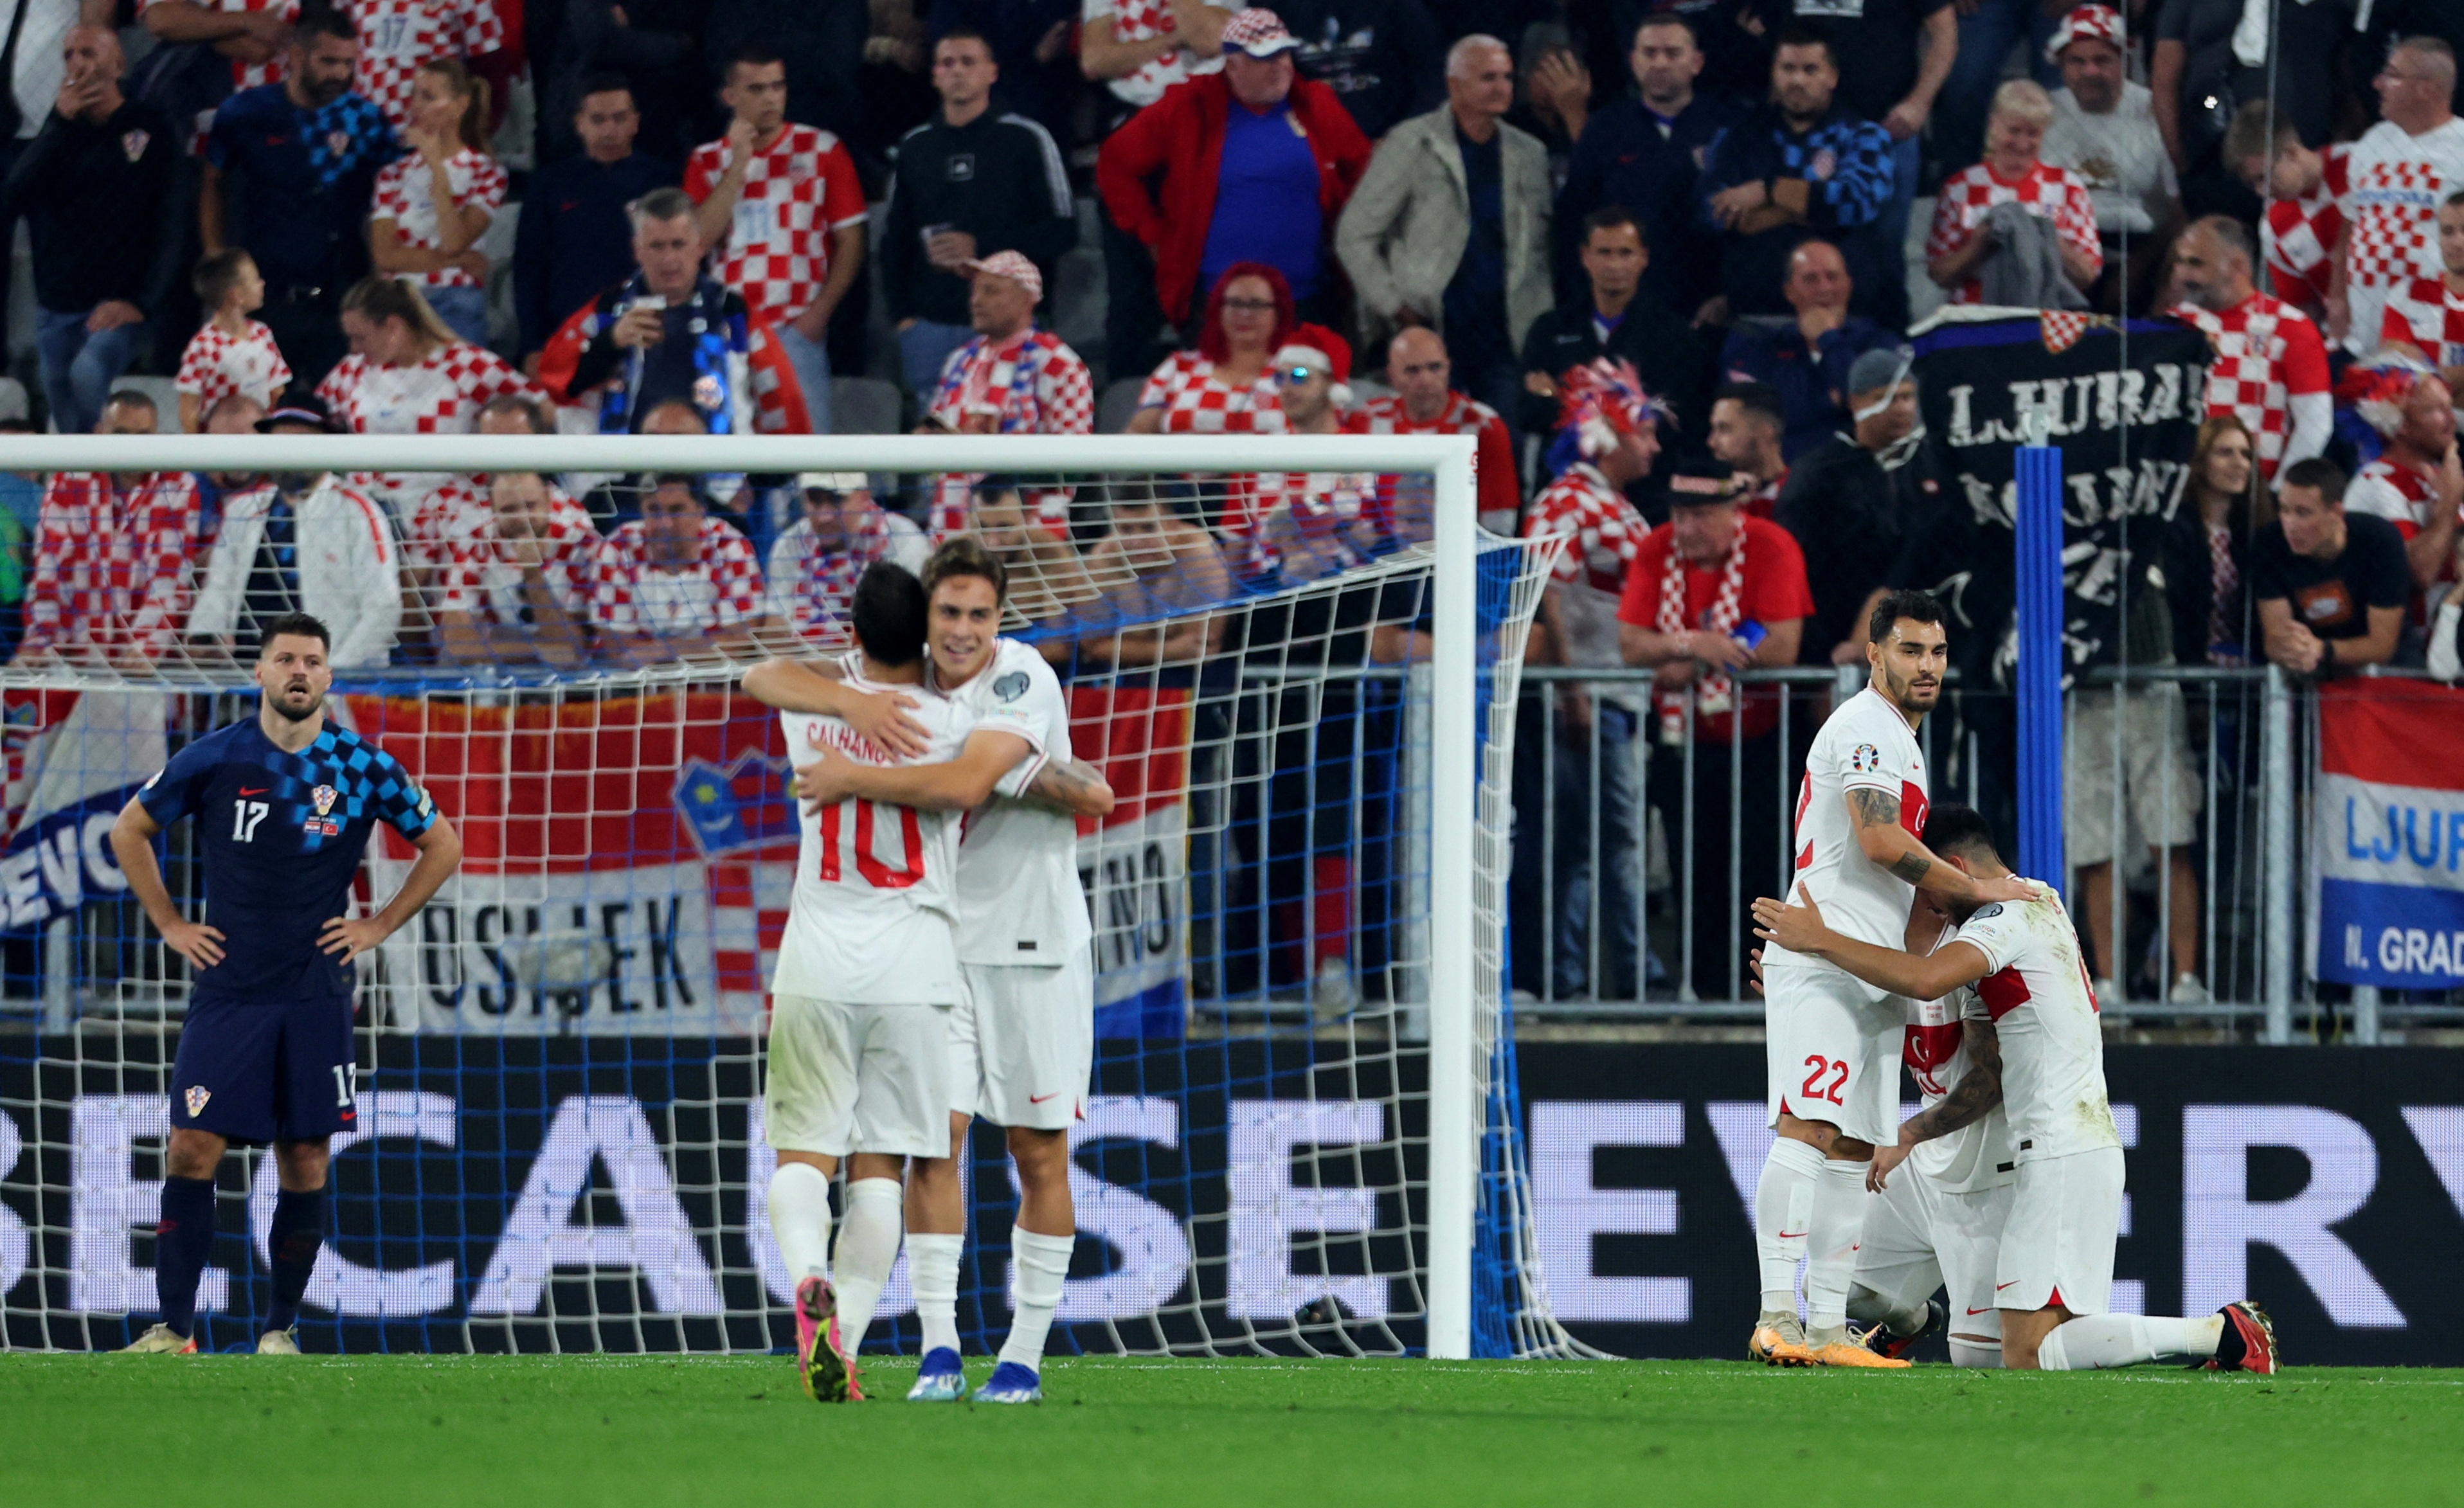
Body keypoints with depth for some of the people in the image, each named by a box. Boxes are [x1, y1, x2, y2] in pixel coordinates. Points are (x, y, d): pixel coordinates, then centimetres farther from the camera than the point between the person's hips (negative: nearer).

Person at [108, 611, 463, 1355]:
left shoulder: (363, 768, 1)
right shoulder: (213, 759, -1)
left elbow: (442, 844, 13)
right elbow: (129, 831, 12)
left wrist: (379, 926, 6)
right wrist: (169, 924, 6)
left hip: (317, 998, 1)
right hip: (226, 989, -1)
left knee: (306, 1163, 1)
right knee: (192, 1150, -9)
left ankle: (281, 1330, 11)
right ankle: (174, 1329, -5)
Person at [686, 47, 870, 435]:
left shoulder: (822, 151, 6)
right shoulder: (708, 161, 11)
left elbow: (850, 241, 5)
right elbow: (699, 238, -3)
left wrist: (819, 312, -6)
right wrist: (738, 166, -6)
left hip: (797, 329, -2)